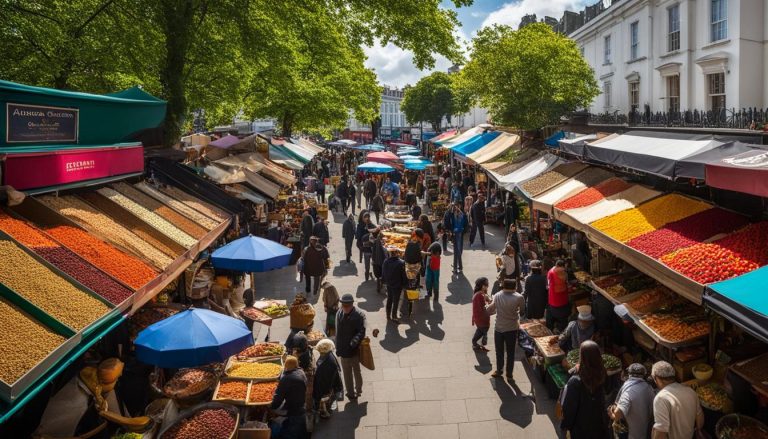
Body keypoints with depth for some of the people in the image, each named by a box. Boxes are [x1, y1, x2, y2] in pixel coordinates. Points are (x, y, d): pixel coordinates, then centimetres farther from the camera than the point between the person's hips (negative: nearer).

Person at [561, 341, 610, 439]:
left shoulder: (576, 382, -33)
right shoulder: (602, 375, -17)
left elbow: (569, 407, -21)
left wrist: (566, 425, -6)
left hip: (582, 425, -4)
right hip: (600, 421, 4)